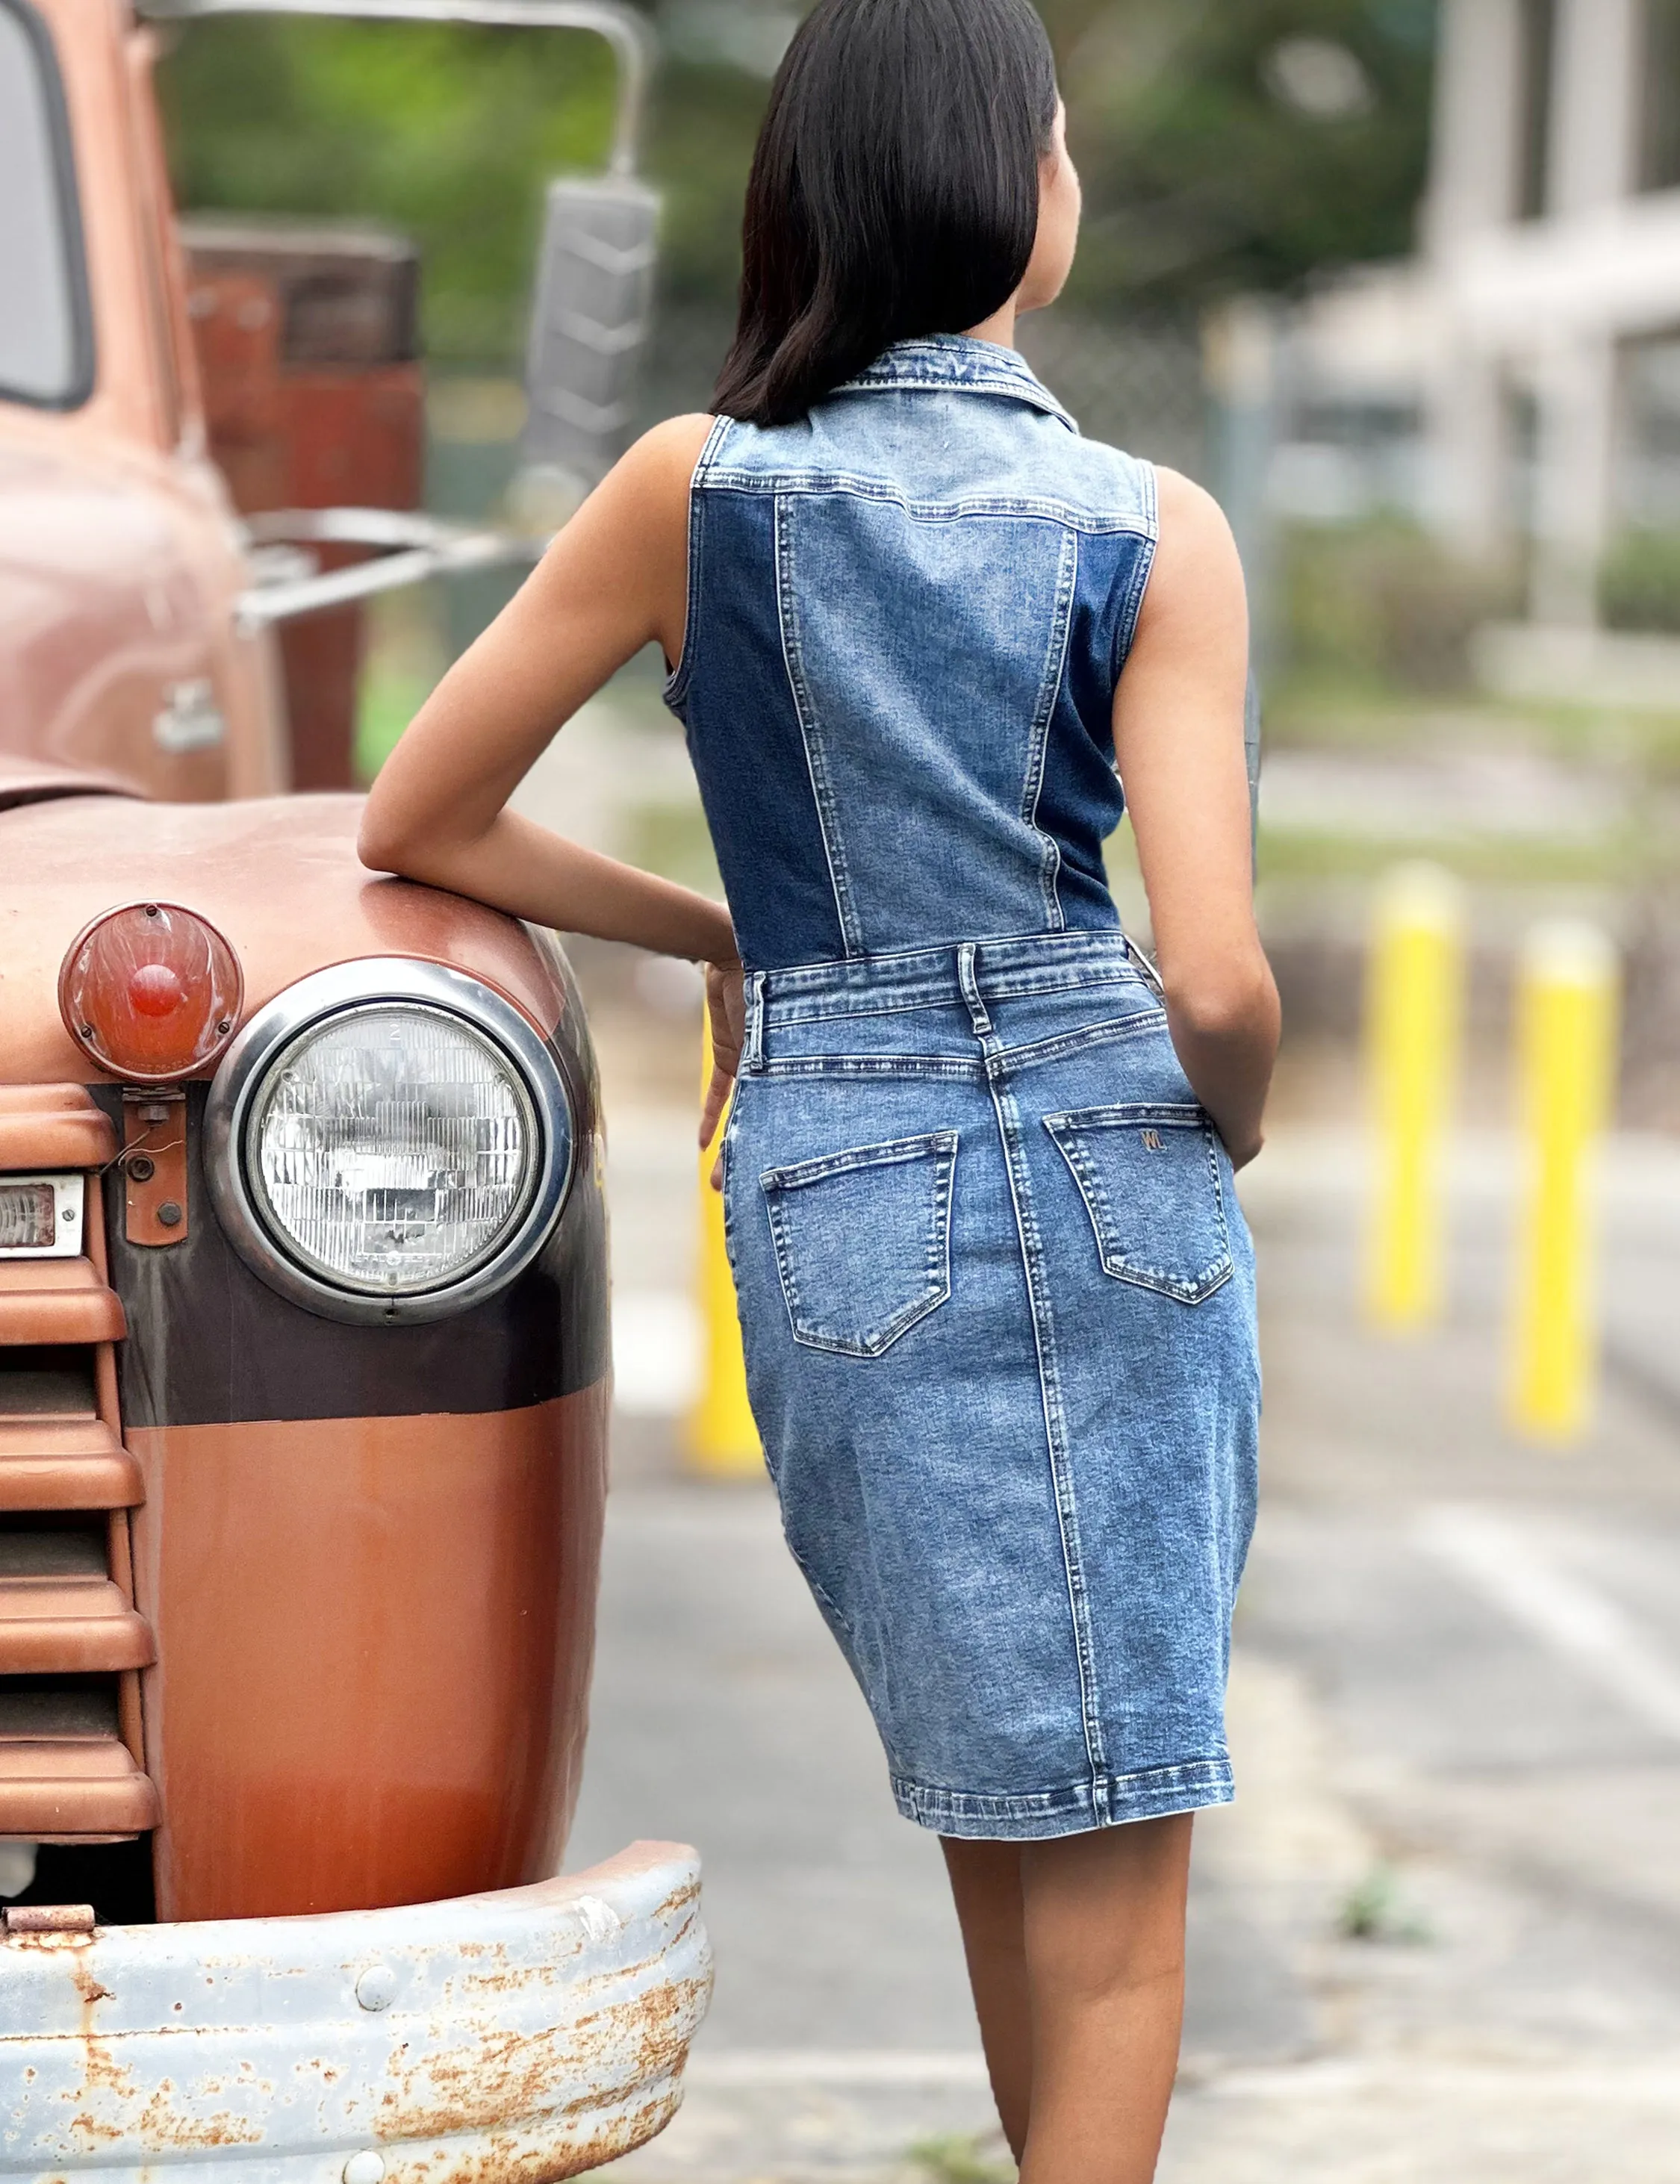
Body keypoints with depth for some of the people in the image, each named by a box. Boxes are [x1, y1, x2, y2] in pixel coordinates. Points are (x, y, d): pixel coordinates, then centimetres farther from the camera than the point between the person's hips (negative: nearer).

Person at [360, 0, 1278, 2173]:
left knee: (1010, 1815, 17)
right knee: (1113, 1852, 4)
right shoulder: (1154, 533, -5)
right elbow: (1216, 982, -10)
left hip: (841, 1199, 2)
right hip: (1118, 1166, -2)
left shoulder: (690, 491, 0)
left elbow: (418, 823, 8)